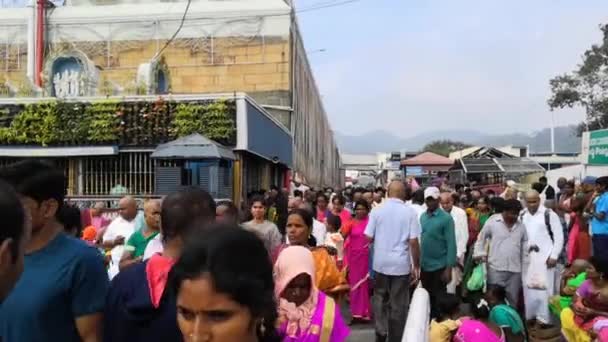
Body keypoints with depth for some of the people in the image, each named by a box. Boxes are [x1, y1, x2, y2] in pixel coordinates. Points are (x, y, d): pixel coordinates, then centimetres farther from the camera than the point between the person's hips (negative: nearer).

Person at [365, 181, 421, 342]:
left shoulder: (377, 210, -3)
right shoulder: (410, 212, -8)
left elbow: (368, 238, -3)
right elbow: (413, 241, -11)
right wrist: (416, 266, -1)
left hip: (380, 263, 2)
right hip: (401, 264, -2)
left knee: (380, 298, 21)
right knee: (398, 303, 10)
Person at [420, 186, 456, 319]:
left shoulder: (446, 218, -12)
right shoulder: (422, 217, 4)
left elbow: (451, 244, -14)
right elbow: (418, 240, 8)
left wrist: (449, 268, -18)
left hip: (439, 266, -5)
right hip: (424, 265, 5)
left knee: (439, 299, 8)